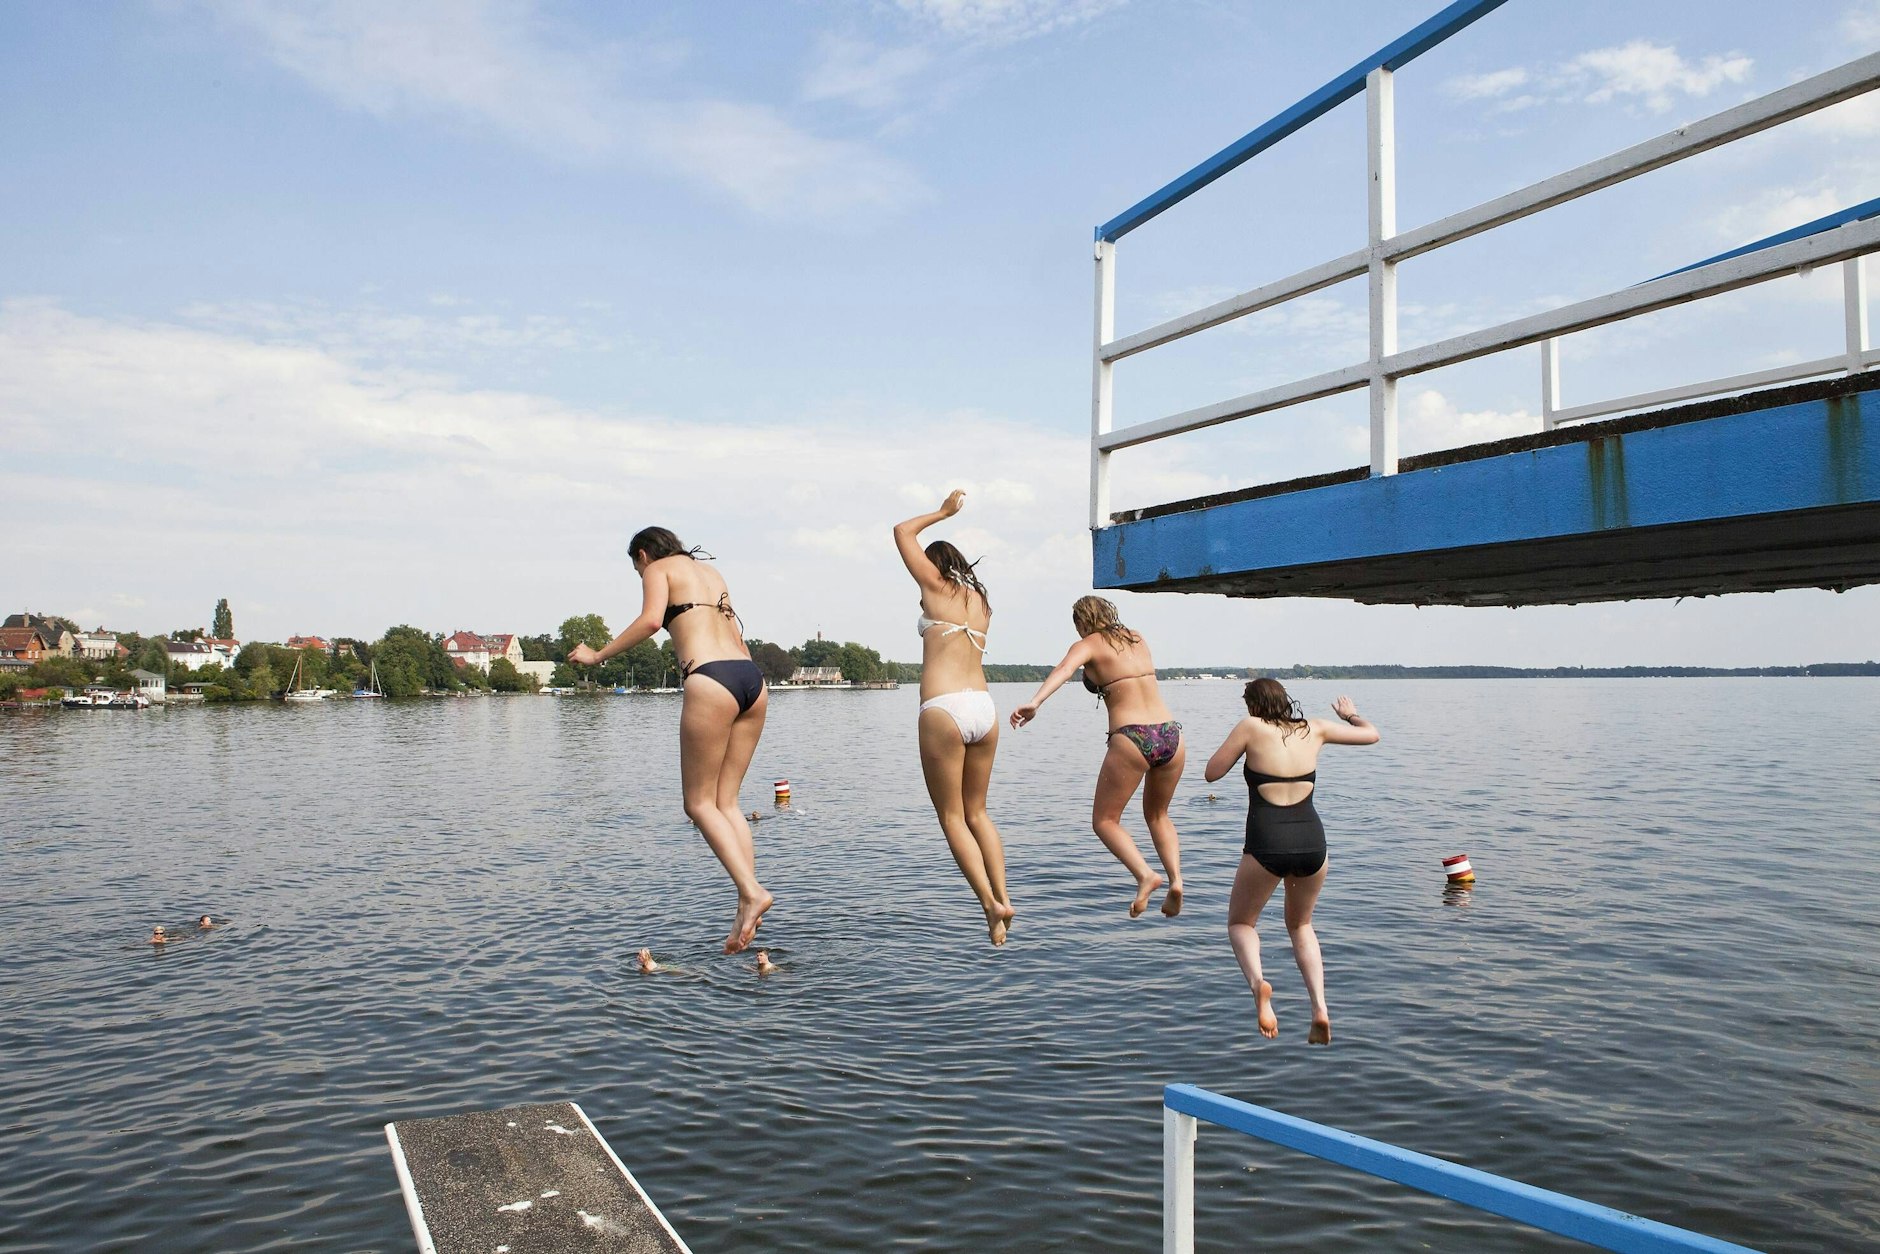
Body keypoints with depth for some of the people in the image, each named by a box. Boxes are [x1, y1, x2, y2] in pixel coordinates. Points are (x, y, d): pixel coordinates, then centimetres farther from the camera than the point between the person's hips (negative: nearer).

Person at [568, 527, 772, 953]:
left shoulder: (657, 569, 9)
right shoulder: (711, 572, 29)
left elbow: (651, 619, -11)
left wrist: (598, 655, -2)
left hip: (711, 681, -7)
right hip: (752, 679, 7)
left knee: (699, 802, 3)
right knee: (726, 800, 10)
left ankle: (751, 892, -10)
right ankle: (747, 902, 1)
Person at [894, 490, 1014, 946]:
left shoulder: (937, 587, 4)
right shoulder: (981, 602, 19)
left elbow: (902, 532, 14)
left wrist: (942, 512, 25)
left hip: (944, 709, -6)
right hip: (985, 707, 6)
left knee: (952, 816, 3)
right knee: (977, 812, 16)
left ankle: (991, 904, -7)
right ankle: (1002, 897, 5)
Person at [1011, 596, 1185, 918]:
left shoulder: (1088, 645, 3)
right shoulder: (1136, 638, 19)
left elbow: (1065, 667, -19)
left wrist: (1035, 701, -34)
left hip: (1130, 739, -6)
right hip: (1171, 735, 6)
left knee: (1104, 820, 10)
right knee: (1157, 815, 26)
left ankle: (1145, 875, -11)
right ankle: (1175, 880, 7)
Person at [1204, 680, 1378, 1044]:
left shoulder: (1251, 727, -1)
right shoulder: (1314, 729, 10)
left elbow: (1212, 772, 5)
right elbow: (1372, 734, 22)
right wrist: (1351, 715, 43)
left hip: (1267, 844, -4)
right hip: (1312, 841, 4)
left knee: (1240, 922, 19)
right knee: (1300, 925, 28)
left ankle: (1257, 981, -12)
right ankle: (1320, 1007, 9)